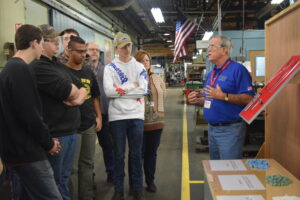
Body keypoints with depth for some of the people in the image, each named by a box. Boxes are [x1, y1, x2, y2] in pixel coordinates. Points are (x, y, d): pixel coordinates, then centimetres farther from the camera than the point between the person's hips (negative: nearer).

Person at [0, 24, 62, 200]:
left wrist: (46, 139, 12)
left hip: (18, 148, 10)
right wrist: (49, 143, -8)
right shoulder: (22, 69, -17)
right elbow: (30, 115, -22)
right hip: (27, 151, -10)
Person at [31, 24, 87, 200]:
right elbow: (70, 91, -22)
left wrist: (78, 98, -8)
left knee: (65, 177, 18)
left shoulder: (60, 66, 15)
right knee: (55, 181, 6)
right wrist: (76, 91, 1)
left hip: (71, 131, 8)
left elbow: (82, 88, 14)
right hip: (55, 134, -8)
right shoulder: (38, 67, -15)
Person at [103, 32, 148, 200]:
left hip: (136, 115, 1)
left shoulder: (139, 67, 7)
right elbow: (108, 91, -12)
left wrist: (121, 89, -9)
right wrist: (132, 87, -9)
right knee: (119, 155, 9)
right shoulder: (110, 67, 2)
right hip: (117, 116, -1)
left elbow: (143, 90, -6)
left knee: (136, 154, 10)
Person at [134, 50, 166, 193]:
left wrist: (157, 112, 11)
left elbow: (163, 95, 17)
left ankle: (150, 181, 26)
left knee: (152, 153, 13)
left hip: (156, 121, 5)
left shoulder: (156, 78, 12)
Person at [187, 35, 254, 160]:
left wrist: (224, 96, -27)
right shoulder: (211, 74, 15)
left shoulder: (237, 69, -11)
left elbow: (248, 98, -19)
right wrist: (197, 100, 3)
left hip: (230, 130, -8)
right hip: (212, 128, 8)